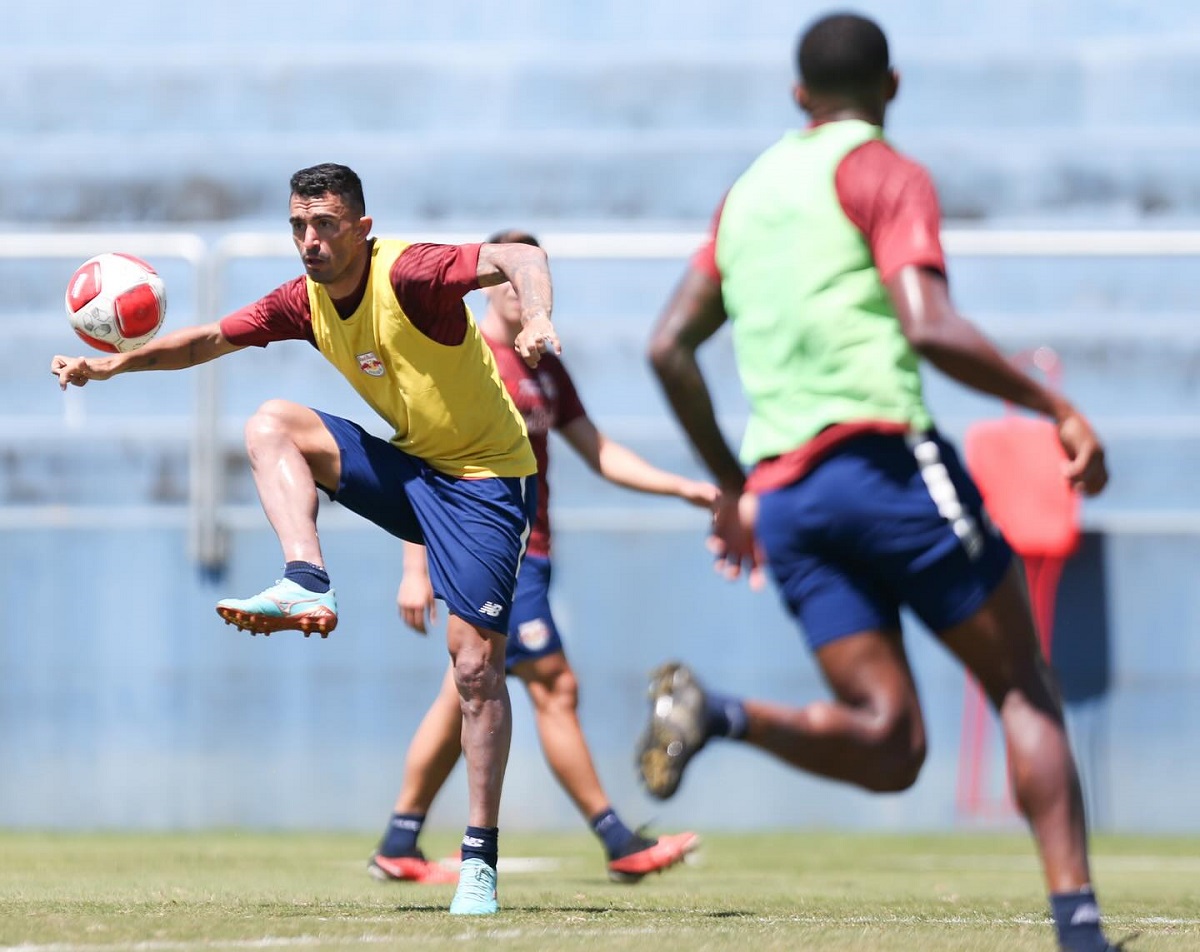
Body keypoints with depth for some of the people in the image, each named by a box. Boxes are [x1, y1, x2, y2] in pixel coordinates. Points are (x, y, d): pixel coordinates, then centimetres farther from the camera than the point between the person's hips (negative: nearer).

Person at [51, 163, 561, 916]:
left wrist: (536, 320, -59)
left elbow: (517, 258, -37)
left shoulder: (408, 274, -23)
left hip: (484, 481, -6)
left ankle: (480, 860, -2)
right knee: (271, 425, -14)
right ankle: (309, 587, -28)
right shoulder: (305, 303, -1)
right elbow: (211, 338, 9)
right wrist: (115, 364, -3)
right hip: (406, 466, 6)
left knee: (476, 665, -10)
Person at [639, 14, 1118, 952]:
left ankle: (716, 713, -21)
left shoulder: (748, 191, 22)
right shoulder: (884, 174, 1)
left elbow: (669, 346, 20)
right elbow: (930, 328, -14)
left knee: (887, 747, 1)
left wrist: (732, 484, 26)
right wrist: (1057, 407, -9)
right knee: (1026, 692, 6)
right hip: (883, 453, -6)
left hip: (785, 492, 6)